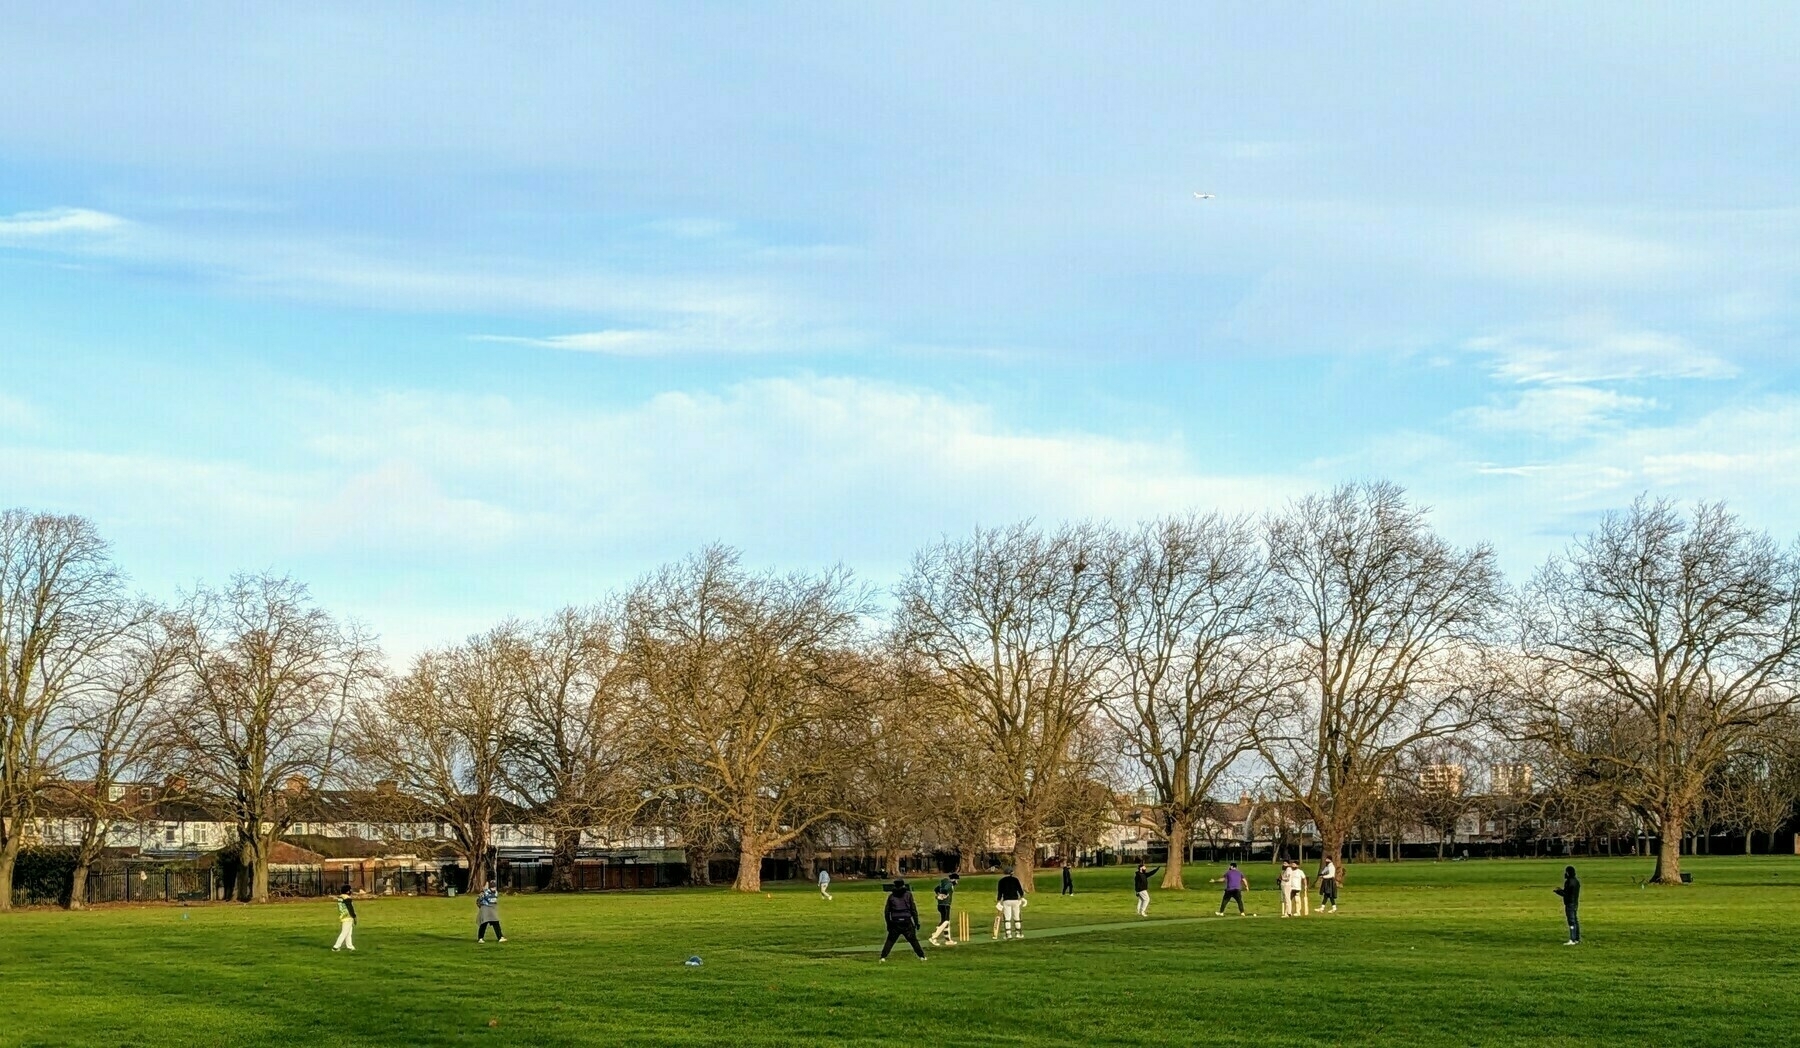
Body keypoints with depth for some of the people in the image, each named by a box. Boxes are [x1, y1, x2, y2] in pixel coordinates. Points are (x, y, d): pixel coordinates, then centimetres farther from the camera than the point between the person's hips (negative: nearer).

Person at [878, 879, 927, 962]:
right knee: (913, 940, 9)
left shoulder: (891, 896, 5)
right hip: (907, 922, -1)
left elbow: (886, 911, 8)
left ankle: (883, 957, -3)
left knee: (890, 941, 6)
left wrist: (888, 924, 18)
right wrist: (916, 922, 6)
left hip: (895, 923, 1)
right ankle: (922, 956, 10)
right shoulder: (908, 895, 2)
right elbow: (913, 909, 0)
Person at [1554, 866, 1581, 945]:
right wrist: (1561, 890, 22)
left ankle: (1572, 940, -11)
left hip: (1570, 904, -10)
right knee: (1575, 921, 14)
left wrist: (1556, 891, -6)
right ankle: (1577, 939, 19)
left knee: (1571, 922, -10)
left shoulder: (1569, 882, -18)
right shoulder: (1576, 882, 12)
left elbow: (1565, 894, -19)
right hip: (1575, 903, 10)